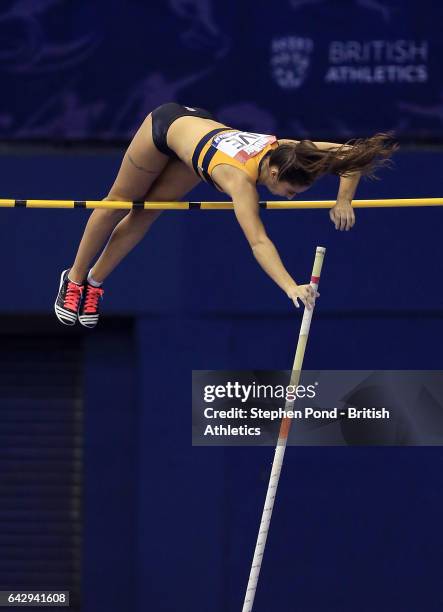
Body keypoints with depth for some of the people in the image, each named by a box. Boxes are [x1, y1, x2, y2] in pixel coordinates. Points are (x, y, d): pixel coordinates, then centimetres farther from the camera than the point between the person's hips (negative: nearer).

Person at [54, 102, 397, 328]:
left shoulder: (283, 150, -31)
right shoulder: (241, 179, -46)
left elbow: (350, 154, -23)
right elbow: (259, 242, -59)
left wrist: (344, 201, -34)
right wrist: (291, 288, -69)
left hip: (201, 125, 5)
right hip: (167, 124, -5)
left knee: (146, 216, 13)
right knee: (120, 203, 17)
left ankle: (95, 282, 31)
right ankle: (74, 279, 37)